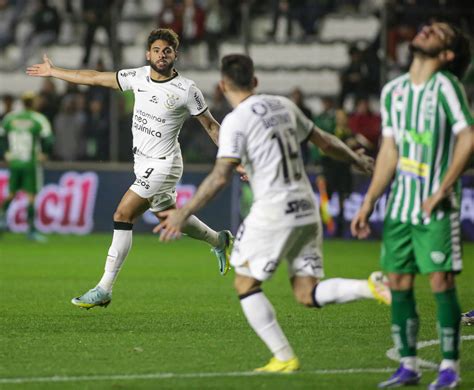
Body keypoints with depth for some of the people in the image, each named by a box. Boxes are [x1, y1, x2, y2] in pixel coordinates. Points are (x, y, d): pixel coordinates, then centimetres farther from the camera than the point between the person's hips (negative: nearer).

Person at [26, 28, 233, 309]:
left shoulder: (186, 90, -13)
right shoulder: (138, 77, 2)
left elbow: (211, 125, -4)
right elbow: (96, 78, 10)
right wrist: (53, 72, 14)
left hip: (162, 165, -7)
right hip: (144, 164, 7)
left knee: (123, 215, -14)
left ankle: (105, 289, -12)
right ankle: (218, 240, 47)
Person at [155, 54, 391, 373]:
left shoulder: (236, 121, -9)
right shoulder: (283, 105, 11)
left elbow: (221, 176, -17)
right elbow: (325, 141, 21)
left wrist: (183, 214, -13)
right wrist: (357, 160, 38)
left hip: (273, 213, -7)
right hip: (307, 210, 7)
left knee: (246, 285, 10)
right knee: (307, 294, 10)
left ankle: (284, 358, 4)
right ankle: (373, 287, -13)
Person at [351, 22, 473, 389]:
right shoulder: (393, 91, 10)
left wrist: (442, 191, -16)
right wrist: (369, 202, 12)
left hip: (436, 208, -6)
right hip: (399, 204, 6)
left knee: (441, 282, -6)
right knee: (398, 283, 5)